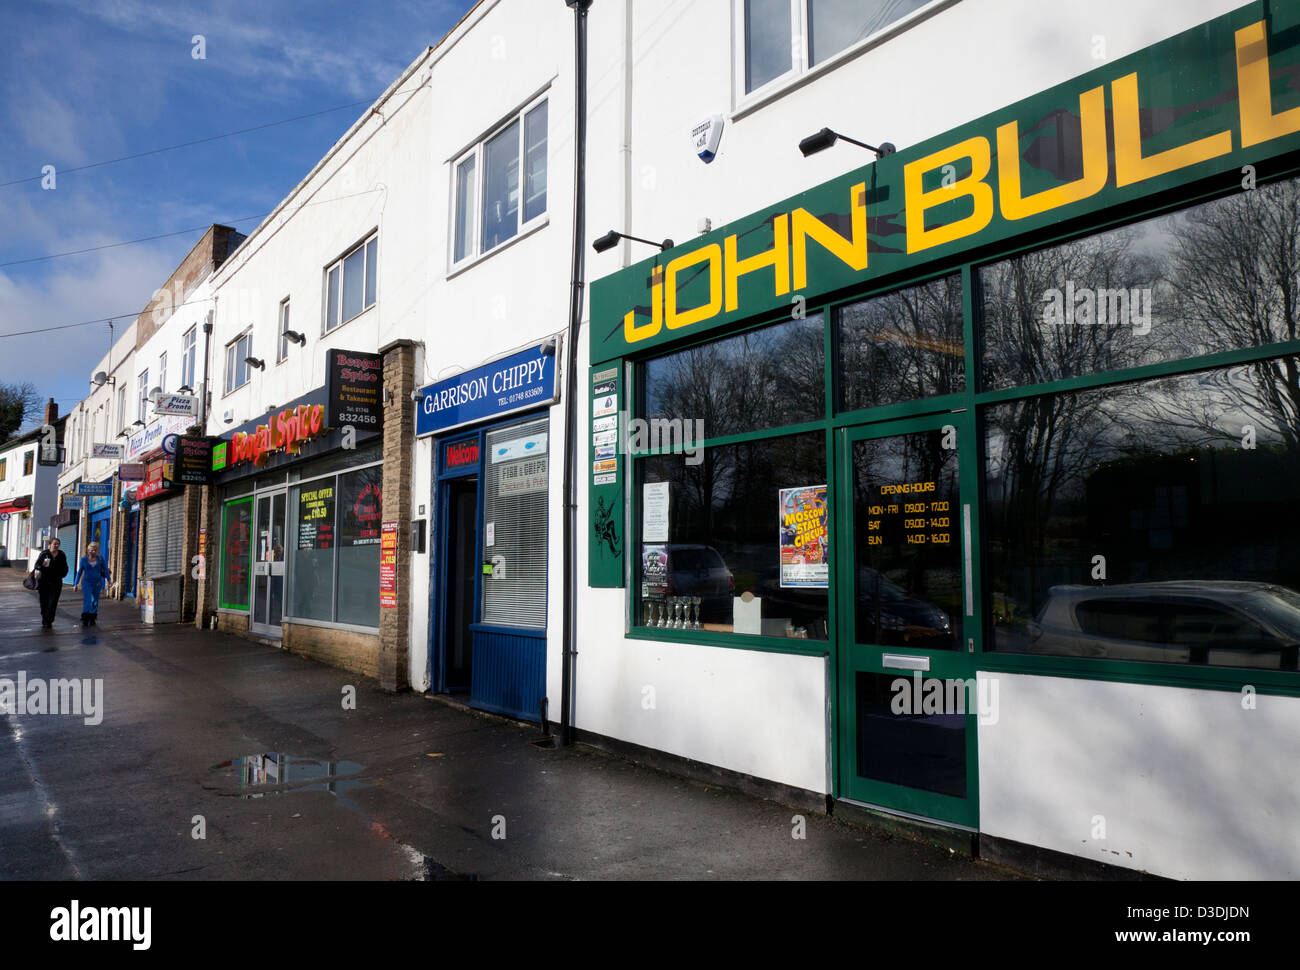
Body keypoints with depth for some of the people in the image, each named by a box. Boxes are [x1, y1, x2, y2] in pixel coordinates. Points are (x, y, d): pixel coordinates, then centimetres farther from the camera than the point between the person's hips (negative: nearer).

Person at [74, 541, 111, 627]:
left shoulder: (100, 559, 2)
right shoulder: (84, 559, 0)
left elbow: (105, 569, 7)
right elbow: (79, 572, 6)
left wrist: (108, 580, 0)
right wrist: (75, 584, 6)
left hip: (97, 583, 1)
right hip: (86, 582, -1)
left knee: (95, 602, 8)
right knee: (87, 600, -11)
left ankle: (92, 620, 19)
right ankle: (85, 620, -8)